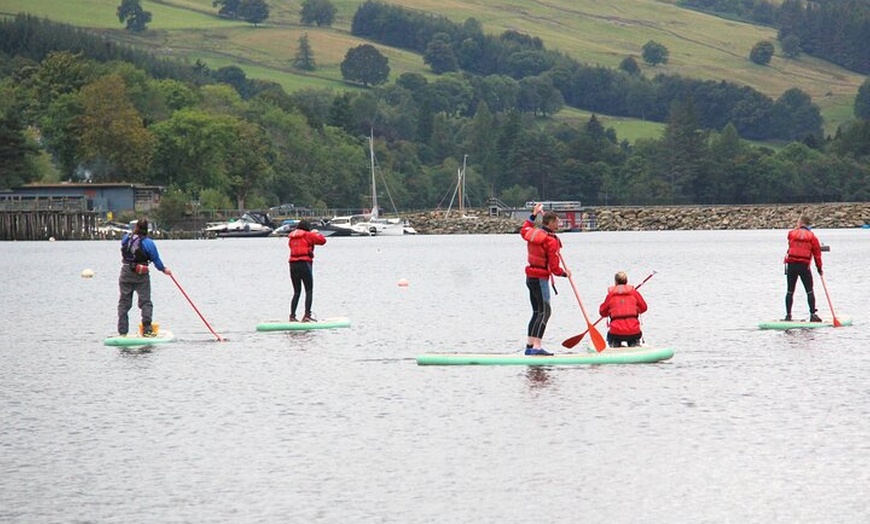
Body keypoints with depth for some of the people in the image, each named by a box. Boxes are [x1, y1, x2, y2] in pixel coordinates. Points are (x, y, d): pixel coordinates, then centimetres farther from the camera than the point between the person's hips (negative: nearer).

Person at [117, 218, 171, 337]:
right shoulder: (148, 243, -12)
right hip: (141, 276, -3)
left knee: (124, 303, 9)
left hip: (125, 274, 3)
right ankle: (147, 330, -2)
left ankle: (122, 331, 7)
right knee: (145, 302, 4)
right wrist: (164, 269, 13)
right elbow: (156, 260, -5)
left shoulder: (125, 238, -1)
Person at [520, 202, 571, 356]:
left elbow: (523, 230, 34)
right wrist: (564, 273, 2)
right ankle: (536, 347, -21)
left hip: (530, 277, 9)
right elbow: (553, 267, -17)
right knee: (544, 312, -11)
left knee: (537, 312, 15)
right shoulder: (551, 241, -18)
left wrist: (534, 215, 39)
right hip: (540, 279, -9)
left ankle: (530, 346, 16)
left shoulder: (532, 233, 6)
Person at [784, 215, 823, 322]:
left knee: (790, 291, 8)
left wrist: (797, 228, 28)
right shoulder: (811, 236, 1)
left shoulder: (792, 233, 5)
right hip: (804, 265, -1)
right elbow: (817, 252, 2)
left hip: (791, 265, 1)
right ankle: (813, 315, 3)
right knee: (809, 291, 6)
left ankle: (788, 315, 5)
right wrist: (819, 267, 11)